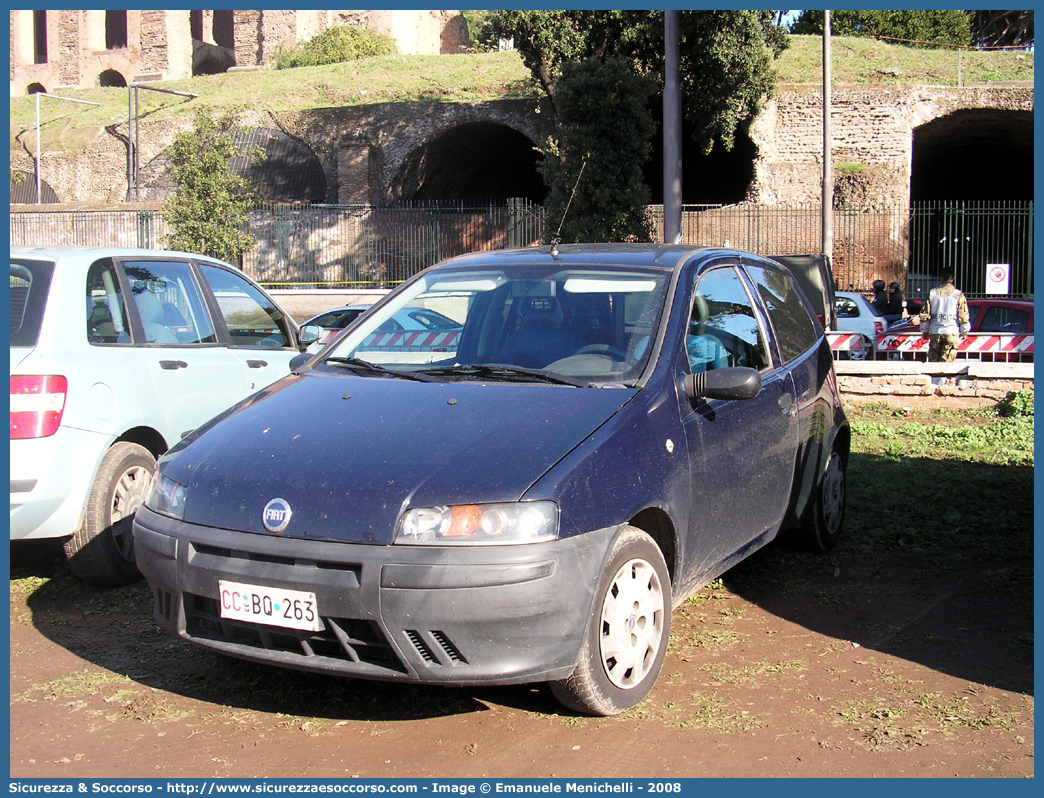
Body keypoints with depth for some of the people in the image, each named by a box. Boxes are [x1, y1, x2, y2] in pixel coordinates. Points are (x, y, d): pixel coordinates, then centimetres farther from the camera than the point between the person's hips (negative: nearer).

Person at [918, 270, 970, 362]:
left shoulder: (932, 293, 5)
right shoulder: (958, 295, -2)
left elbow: (924, 314, 7)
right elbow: (963, 316, -2)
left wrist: (924, 331, 17)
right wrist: (964, 332, 10)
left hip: (935, 332, 2)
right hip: (951, 332, -2)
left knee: (933, 361, 10)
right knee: (946, 362, -1)